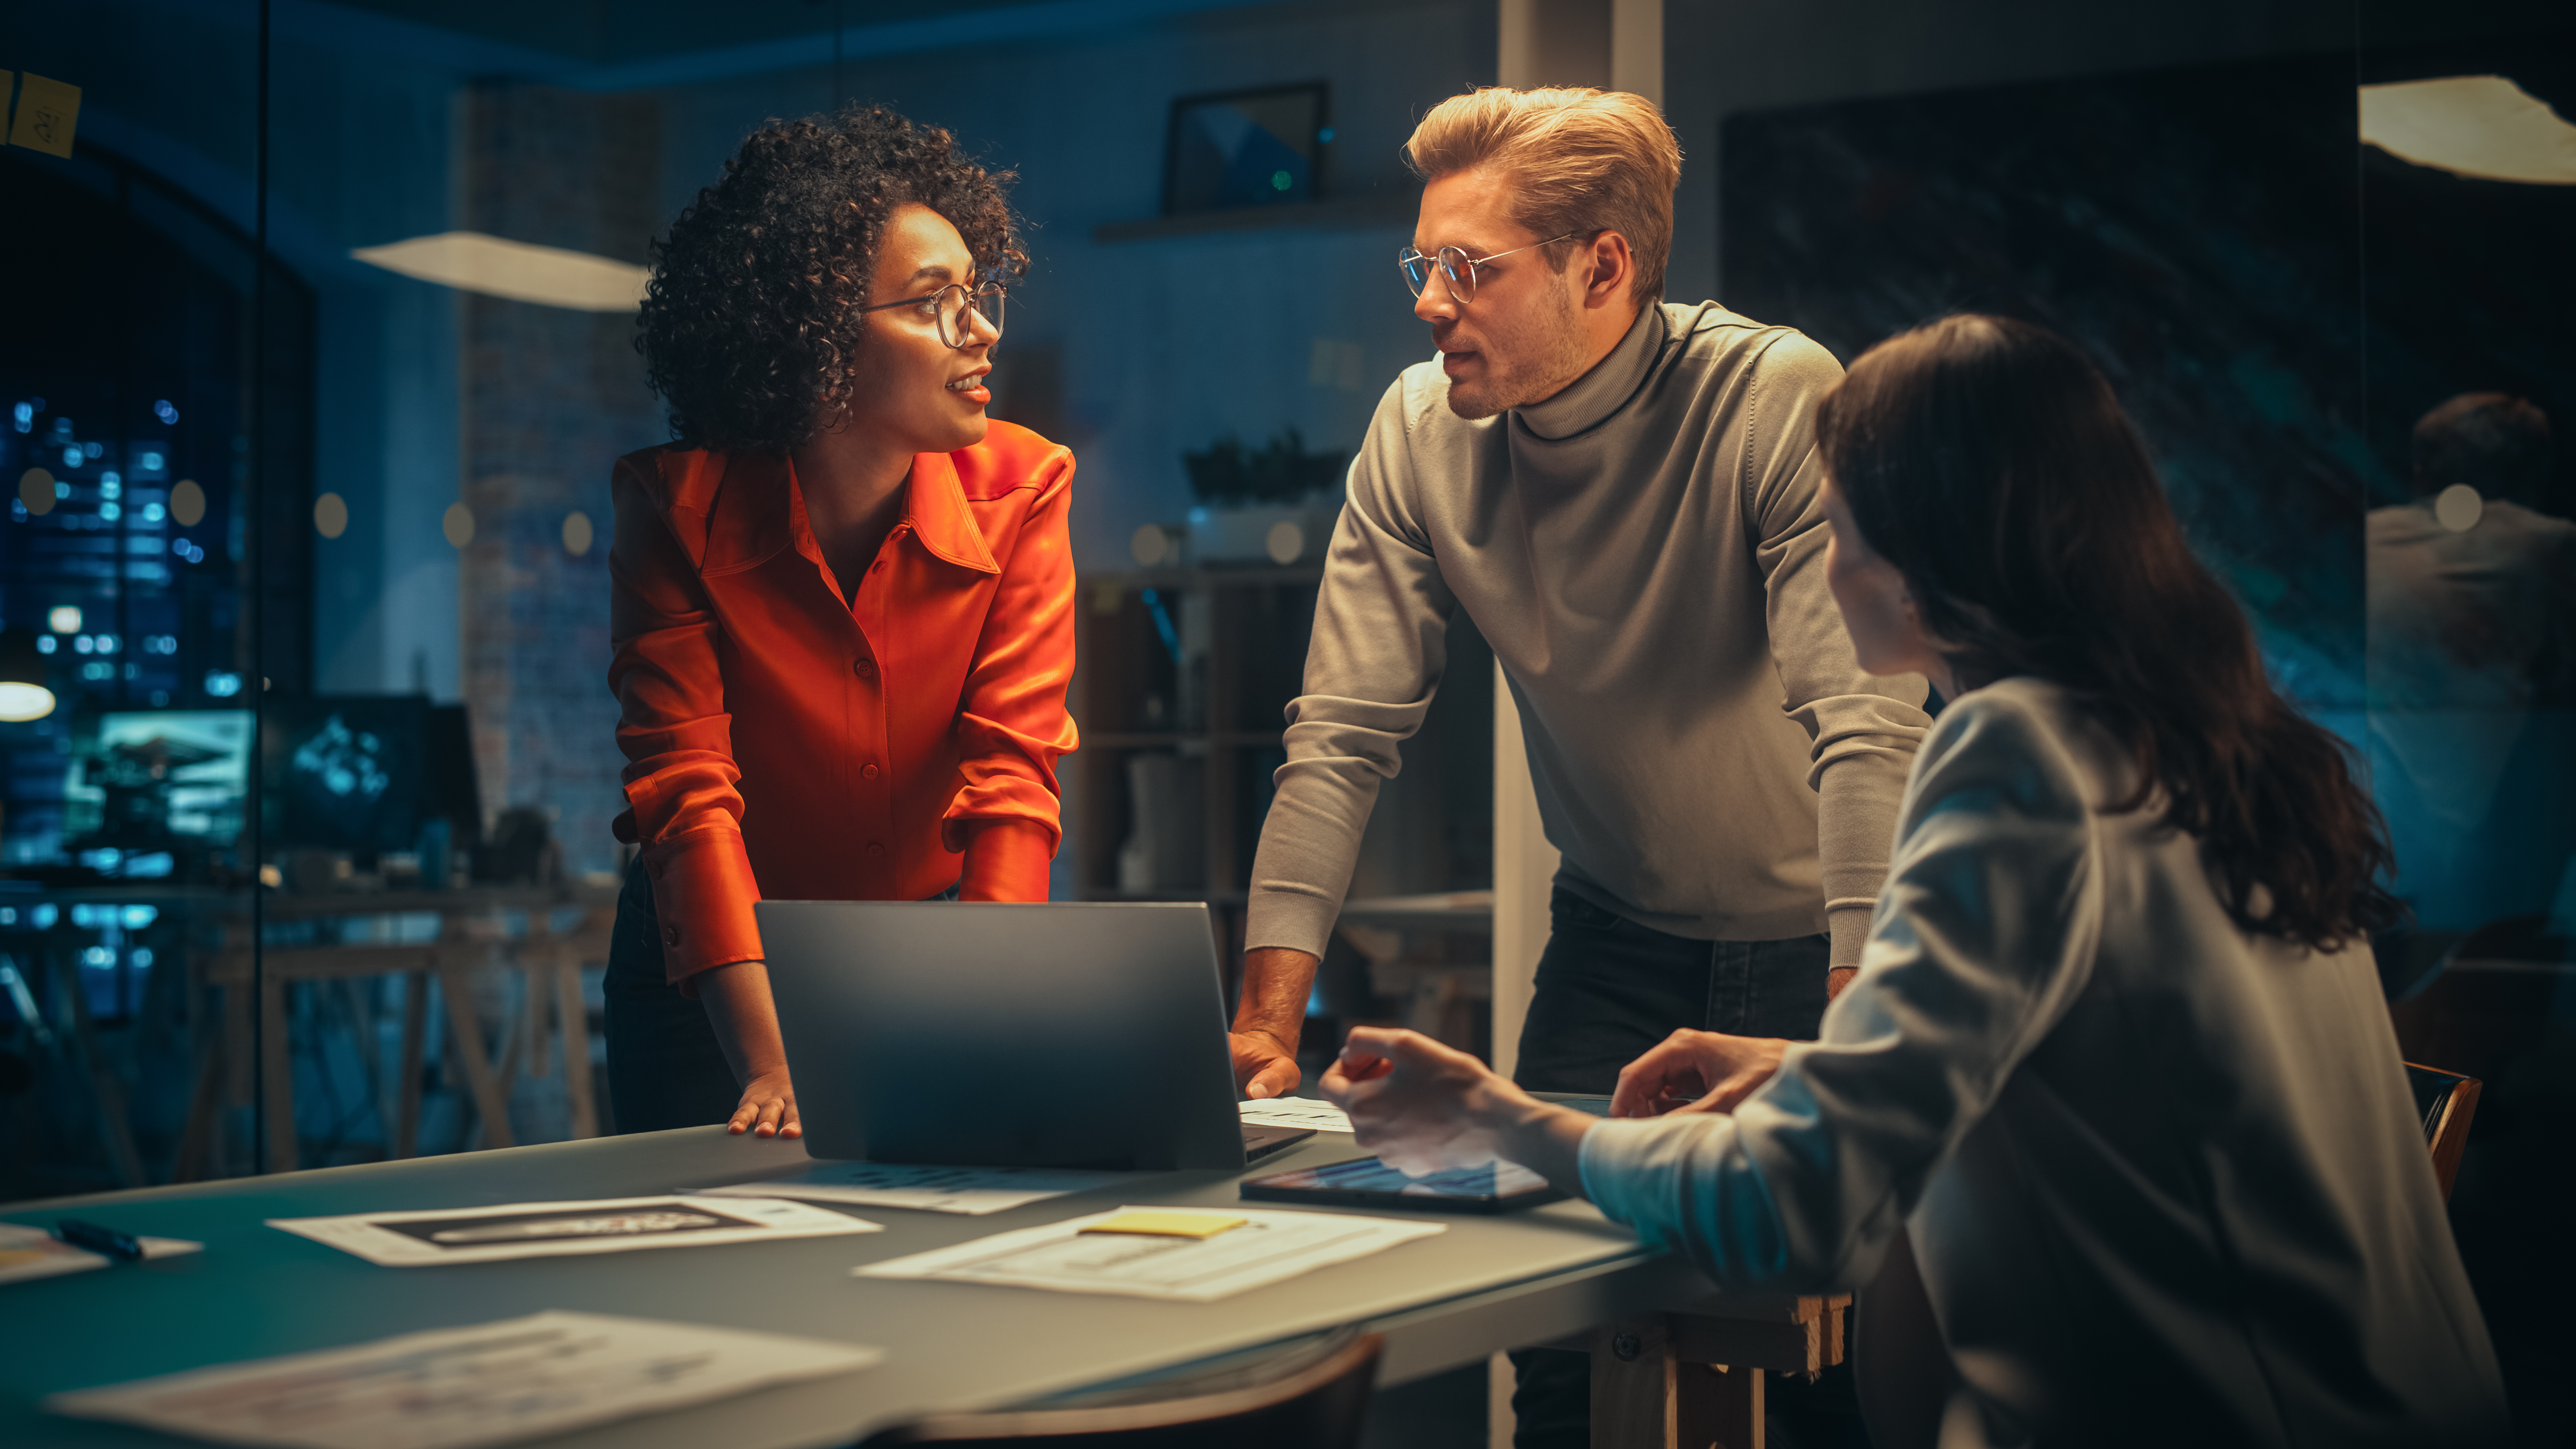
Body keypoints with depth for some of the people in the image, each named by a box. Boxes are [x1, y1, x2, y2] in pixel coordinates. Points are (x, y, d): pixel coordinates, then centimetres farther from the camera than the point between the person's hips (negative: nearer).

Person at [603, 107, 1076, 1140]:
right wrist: (768, 1066, -34)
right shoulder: (680, 508, -17)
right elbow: (689, 786, -23)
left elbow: (1011, 779, -19)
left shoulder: (1020, 489, -14)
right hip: (714, 973, -1)